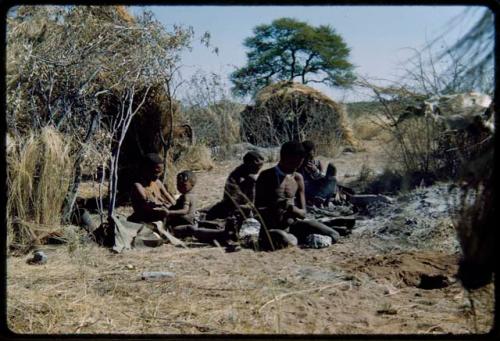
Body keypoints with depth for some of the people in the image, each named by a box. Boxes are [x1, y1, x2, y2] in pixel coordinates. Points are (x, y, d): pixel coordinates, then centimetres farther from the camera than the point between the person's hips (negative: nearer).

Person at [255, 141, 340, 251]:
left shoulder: (298, 178, 9)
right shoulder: (266, 177, -7)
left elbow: (303, 213, 8)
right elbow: (258, 209, -11)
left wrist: (292, 209, -17)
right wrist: (275, 207, -32)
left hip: (293, 225, 6)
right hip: (272, 229, -6)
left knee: (333, 236, -5)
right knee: (288, 242, -39)